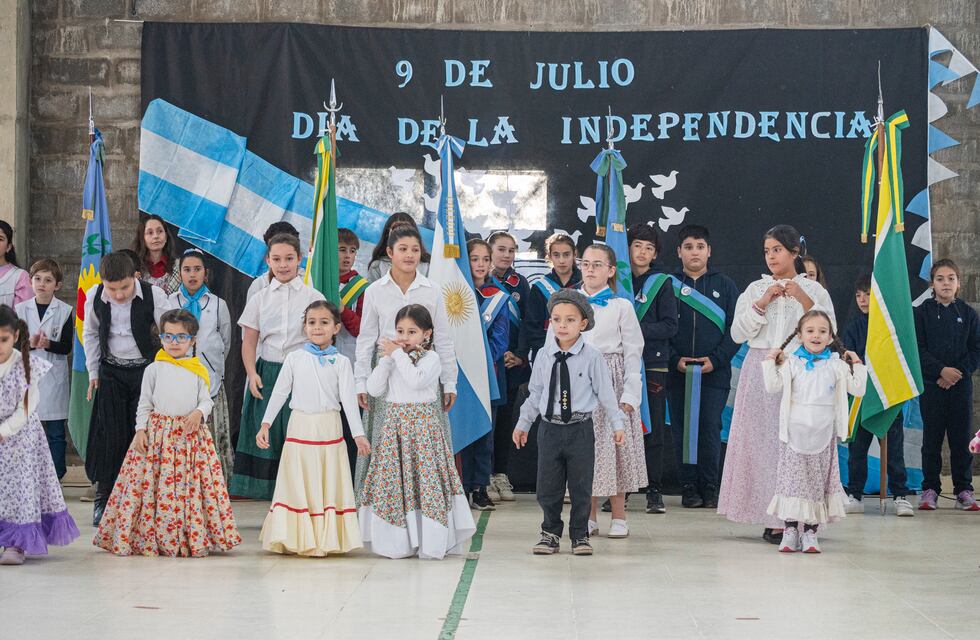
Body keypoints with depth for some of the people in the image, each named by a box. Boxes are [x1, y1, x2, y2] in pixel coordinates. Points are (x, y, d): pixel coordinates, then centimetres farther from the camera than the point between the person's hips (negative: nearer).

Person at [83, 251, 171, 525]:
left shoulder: (154, 295, -16)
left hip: (146, 369, -2)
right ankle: (103, 498, 11)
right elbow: (90, 334, 9)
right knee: (110, 433, -1)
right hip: (111, 371, 2)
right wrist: (93, 372, 10)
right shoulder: (94, 296, -7)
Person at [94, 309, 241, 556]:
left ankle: (194, 538, 3)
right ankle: (148, 537, 2)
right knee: (152, 485, -4)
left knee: (191, 485, -2)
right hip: (157, 432, -1)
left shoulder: (199, 370, 9)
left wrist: (199, 413, -14)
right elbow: (144, 404, 7)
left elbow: (206, 400, 7)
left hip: (190, 432, 1)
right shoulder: (154, 369, 6)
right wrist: (141, 430, -3)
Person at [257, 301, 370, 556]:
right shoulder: (294, 358, 3)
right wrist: (265, 424, 0)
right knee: (298, 484, 2)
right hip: (300, 427, 0)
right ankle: (297, 539, 8)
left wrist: (358, 434, -9)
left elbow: (348, 398, -3)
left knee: (329, 484, 2)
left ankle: (328, 538, 9)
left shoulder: (341, 362, 1)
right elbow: (279, 393, 6)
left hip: (329, 429, 0)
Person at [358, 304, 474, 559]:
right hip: (394, 423, 4)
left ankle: (430, 541, -2)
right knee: (393, 478, 1)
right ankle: (398, 541, 8)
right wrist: (387, 358, -6)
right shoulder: (389, 360, 12)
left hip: (422, 425, -4)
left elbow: (416, 380, -21)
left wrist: (398, 354, -15)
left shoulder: (431, 358, -3)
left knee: (424, 478, -7)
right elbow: (374, 389, 1)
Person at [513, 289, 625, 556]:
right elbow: (535, 394, 12)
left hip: (581, 430, -2)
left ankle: (580, 535, 19)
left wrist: (617, 424, 0)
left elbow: (606, 393, 0)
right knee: (548, 487, 7)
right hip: (550, 428, 2)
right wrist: (523, 424, 16)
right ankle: (550, 533, 23)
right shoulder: (544, 356, 2)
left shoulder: (592, 356, -6)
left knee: (581, 487, 5)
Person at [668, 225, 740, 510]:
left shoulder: (724, 285, 8)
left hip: (715, 373, -1)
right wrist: (674, 359, -10)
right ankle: (688, 488, 9)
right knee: (682, 431, 3)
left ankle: (709, 488, 5)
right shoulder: (669, 284, 7)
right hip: (677, 374, 1)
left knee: (710, 431, -3)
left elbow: (735, 328, 4)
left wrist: (716, 359, -9)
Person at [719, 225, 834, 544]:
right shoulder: (756, 289, 12)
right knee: (763, 440, -4)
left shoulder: (813, 289, 8)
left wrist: (804, 300, -9)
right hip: (762, 372, 2)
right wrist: (762, 303, -5)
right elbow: (738, 333, 4)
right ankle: (773, 519, -1)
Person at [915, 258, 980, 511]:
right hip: (931, 384, -1)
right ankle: (930, 489, 9)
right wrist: (941, 371, -14)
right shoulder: (922, 312, 2)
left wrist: (959, 372, -10)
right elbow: (918, 348, -4)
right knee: (932, 438, 2)